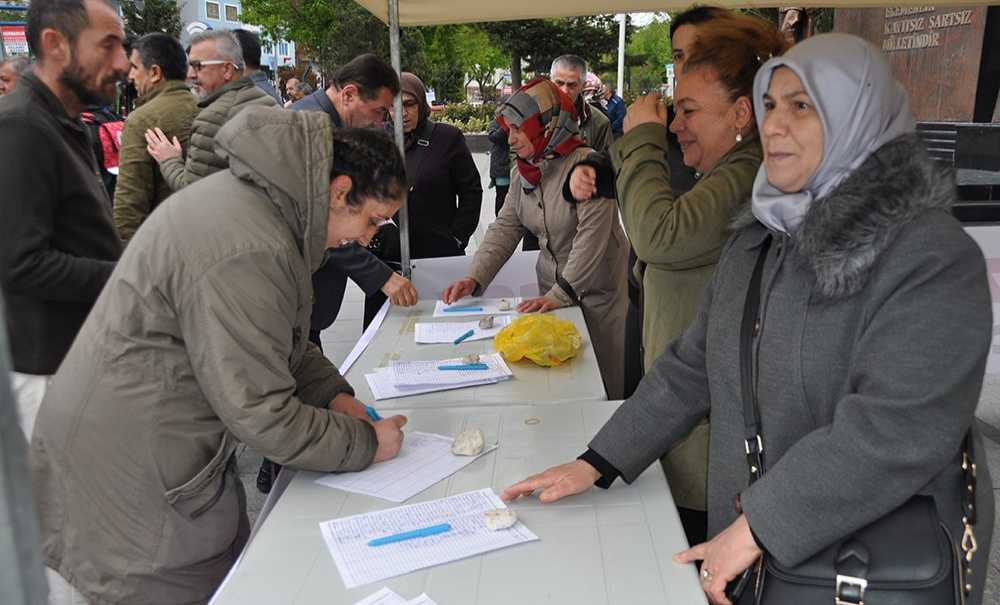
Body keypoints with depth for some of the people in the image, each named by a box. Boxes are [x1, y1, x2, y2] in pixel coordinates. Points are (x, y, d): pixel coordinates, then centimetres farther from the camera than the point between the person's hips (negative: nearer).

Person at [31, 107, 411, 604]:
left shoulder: (250, 192, 3)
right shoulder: (247, 254, -30)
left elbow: (273, 335, 16)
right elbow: (261, 413, -24)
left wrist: (332, 391, 6)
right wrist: (366, 443, -12)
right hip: (134, 475, -9)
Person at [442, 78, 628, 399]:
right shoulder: (522, 173, 6)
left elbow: (592, 234, -23)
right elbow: (504, 228, 3)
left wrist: (560, 294, -26)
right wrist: (474, 278, -11)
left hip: (599, 289, -6)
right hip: (552, 284, 6)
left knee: (603, 377, 1)